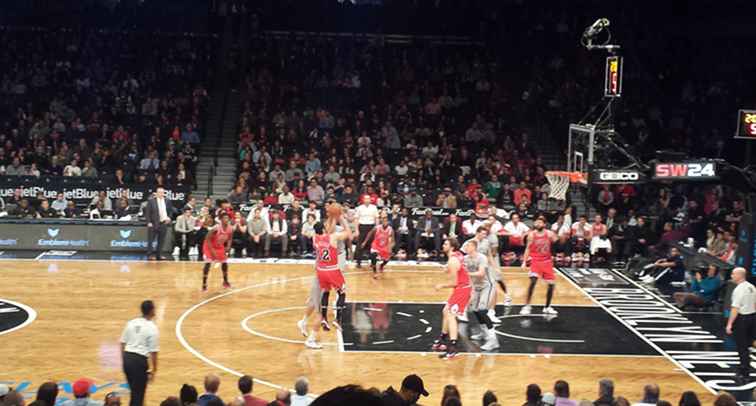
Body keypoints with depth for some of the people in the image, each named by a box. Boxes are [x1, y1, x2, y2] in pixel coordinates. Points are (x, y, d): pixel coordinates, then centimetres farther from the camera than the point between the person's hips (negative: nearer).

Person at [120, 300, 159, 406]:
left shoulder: (131, 323, 8)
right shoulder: (152, 328, -10)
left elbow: (122, 343, 12)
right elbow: (153, 352, -10)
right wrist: (154, 370, -1)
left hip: (127, 358, 6)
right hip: (140, 361, -6)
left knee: (134, 390, 23)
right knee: (138, 393, 5)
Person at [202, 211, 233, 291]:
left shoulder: (230, 229, -16)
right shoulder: (216, 228, -34)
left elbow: (229, 239, 3)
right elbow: (207, 239, -27)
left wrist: (228, 247, -14)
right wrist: (212, 251, -29)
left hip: (220, 246, 6)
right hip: (209, 246, -6)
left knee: (224, 262, 9)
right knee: (208, 263, -18)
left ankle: (225, 281, 29)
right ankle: (204, 284, -11)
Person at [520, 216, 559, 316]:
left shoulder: (549, 234, -4)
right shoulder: (532, 235, -4)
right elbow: (528, 248, 3)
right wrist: (524, 261, -3)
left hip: (547, 261, 2)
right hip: (536, 261, -2)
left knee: (551, 284, 5)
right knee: (533, 280, -22)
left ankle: (547, 307, 23)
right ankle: (527, 306, -14)